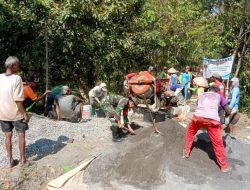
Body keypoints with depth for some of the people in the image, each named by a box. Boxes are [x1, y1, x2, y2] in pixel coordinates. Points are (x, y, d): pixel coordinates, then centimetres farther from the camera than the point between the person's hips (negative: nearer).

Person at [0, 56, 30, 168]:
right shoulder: (16, 78, -19)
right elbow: (18, 100, -21)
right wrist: (25, 113, -13)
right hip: (15, 113, -5)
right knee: (21, 135, 12)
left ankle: (10, 160, 25)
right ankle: (22, 159, 21)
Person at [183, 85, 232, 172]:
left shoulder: (201, 95, 31)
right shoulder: (219, 96, 26)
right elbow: (228, 112, 25)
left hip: (198, 116, 2)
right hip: (212, 119, -2)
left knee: (190, 132, 31)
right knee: (218, 143, 11)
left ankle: (186, 152, 37)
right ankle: (224, 166, 23)